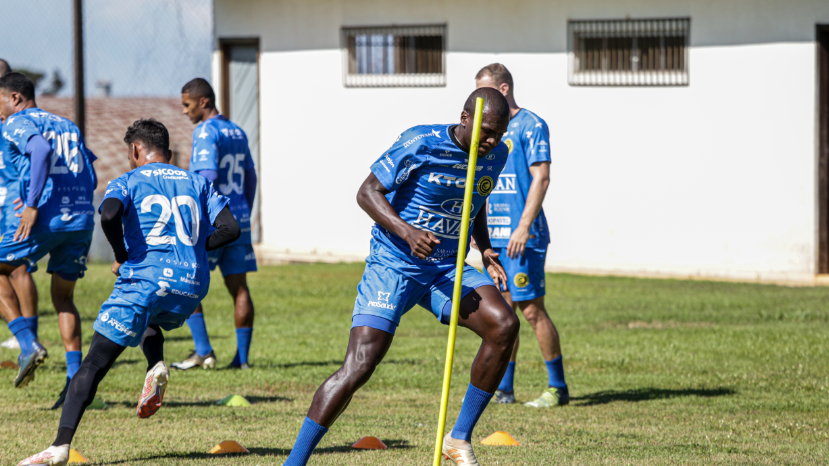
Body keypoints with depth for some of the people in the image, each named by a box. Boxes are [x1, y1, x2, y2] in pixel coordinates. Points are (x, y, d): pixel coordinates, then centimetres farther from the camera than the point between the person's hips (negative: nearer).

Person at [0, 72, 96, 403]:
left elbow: (42, 150, -20)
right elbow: (91, 180, 22)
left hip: (46, 220, -7)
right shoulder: (68, 126, 24)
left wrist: (33, 205, -22)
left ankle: (28, 343, -6)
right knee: (63, 296, 18)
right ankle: (75, 379, 9)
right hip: (83, 221, 7)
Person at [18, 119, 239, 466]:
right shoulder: (197, 183, 18)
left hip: (144, 278, -4)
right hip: (192, 286, 4)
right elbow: (231, 229, 7)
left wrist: (121, 257, -1)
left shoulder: (127, 182, 7)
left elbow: (110, 216, -16)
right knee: (147, 319, 37)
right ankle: (156, 366, 5)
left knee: (94, 365, -2)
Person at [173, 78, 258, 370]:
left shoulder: (205, 132, -11)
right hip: (239, 221, 8)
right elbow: (250, 178, 20)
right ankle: (242, 356, 4)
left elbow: (208, 176, -21)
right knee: (239, 287, 5)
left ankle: (203, 351, -7)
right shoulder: (237, 132, 15)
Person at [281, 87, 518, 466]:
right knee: (359, 366, -17)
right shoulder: (420, 144, -17)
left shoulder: (495, 156, 2)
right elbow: (367, 192, -14)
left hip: (447, 269, 5)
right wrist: (406, 232, -30)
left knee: (504, 325, -18)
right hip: (393, 265, -5)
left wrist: (485, 250, 6)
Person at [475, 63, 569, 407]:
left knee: (531, 308, -7)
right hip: (495, 235, 7)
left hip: (523, 236, -7)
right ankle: (504, 388, 11)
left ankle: (558, 387, 1)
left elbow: (541, 178, -14)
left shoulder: (531, 126, -7)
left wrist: (524, 227, -20)